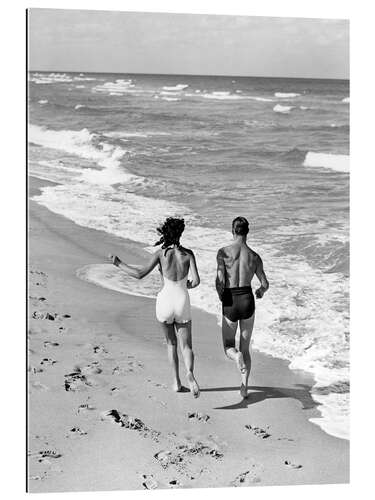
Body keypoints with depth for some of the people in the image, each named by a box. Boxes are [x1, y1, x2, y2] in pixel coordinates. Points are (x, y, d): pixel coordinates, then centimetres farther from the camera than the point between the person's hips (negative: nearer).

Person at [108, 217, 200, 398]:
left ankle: (176, 381, 20)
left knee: (171, 343, 22)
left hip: (165, 301, 0)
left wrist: (119, 264, 3)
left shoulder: (161, 253, -5)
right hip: (182, 303, 0)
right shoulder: (188, 254, -2)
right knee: (186, 346, 6)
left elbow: (139, 274, -9)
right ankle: (189, 373, -23)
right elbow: (196, 281, -8)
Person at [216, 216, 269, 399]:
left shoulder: (223, 252, -9)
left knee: (229, 348, 14)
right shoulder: (254, 256, -2)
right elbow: (265, 284, 3)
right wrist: (260, 292, 27)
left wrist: (221, 296, 6)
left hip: (230, 304, -2)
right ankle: (244, 388, 10)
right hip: (248, 302, 2)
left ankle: (237, 356, -23)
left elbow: (220, 281, -15)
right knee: (245, 347, 17)